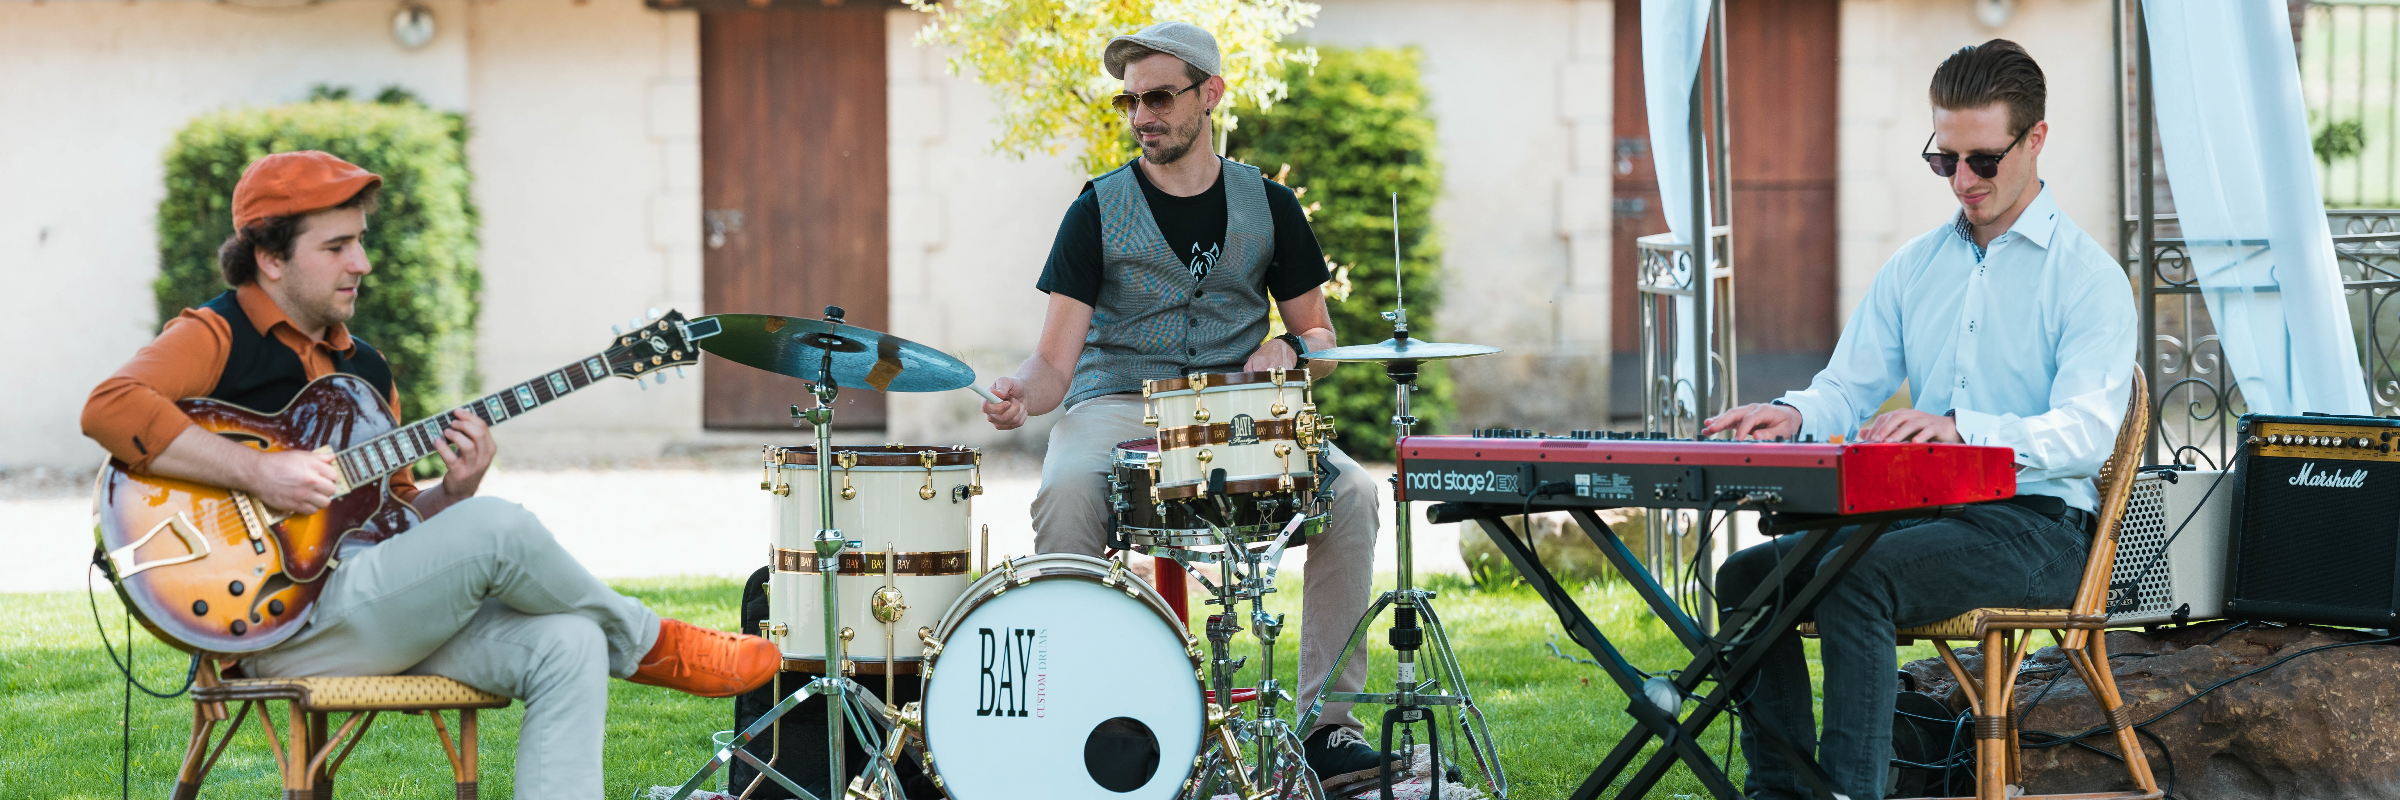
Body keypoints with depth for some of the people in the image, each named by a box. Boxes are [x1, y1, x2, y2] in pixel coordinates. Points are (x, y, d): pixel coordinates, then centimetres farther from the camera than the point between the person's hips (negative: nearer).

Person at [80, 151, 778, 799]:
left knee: (568, 647, -14)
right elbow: (109, 408, -22)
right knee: (498, 529, -24)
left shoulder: (364, 369, 21)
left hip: (377, 610, 8)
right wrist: (258, 471, -25)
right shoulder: (216, 338, -2)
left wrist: (451, 494, 0)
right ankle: (649, 646, 2)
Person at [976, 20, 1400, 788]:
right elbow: (1056, 356, -3)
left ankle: (1327, 722, -18)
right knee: (1066, 494, -36)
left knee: (1351, 492, -25)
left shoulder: (1267, 204, 10)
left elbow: (1320, 338, 16)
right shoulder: (1099, 209, 2)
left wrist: (1287, 349, -8)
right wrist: (1022, 392, -26)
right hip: (1116, 405, -2)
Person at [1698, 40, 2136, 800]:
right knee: (1749, 575, -14)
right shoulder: (1914, 266, 15)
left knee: (1856, 581, -33)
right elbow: (1849, 387, 15)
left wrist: (1961, 427, -37)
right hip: (1915, 510, 7)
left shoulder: (2088, 276, -5)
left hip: (2033, 527, -7)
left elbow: (2086, 431, -19)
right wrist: (1795, 414, -11)